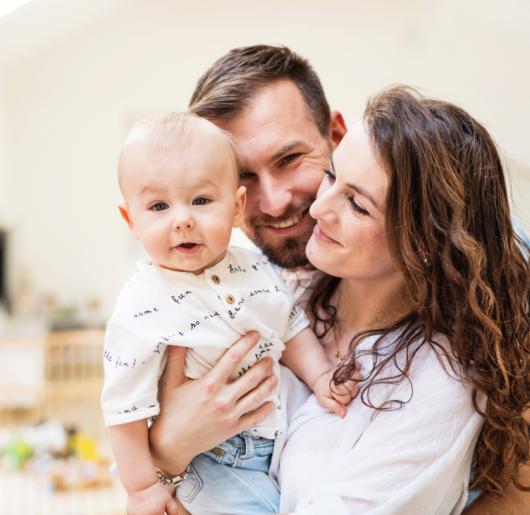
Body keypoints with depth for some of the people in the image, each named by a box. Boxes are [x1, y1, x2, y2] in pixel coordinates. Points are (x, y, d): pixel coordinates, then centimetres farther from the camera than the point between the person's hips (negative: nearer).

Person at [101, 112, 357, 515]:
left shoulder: (256, 268, -6)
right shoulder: (141, 310, -23)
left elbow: (293, 328, 9)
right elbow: (125, 407, -16)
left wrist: (320, 377, -5)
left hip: (285, 433, 6)